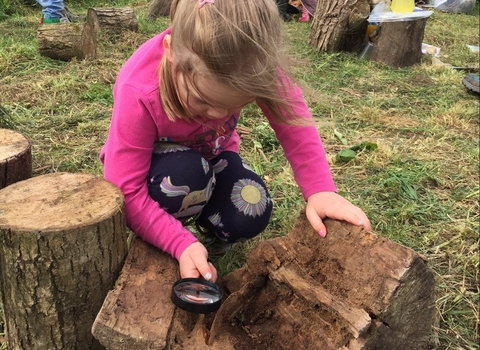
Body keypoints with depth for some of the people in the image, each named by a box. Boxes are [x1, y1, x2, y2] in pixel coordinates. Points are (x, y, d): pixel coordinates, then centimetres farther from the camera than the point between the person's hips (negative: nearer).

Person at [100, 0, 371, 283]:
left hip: (209, 154, 3)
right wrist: (182, 245, -45)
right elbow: (125, 191, -35)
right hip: (158, 162, -2)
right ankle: (153, 244, -6)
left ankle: (196, 206, 12)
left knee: (250, 216, -22)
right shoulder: (138, 93, -38)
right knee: (185, 175, -36)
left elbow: (291, 116, -21)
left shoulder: (251, 64, -32)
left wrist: (321, 190, -32)